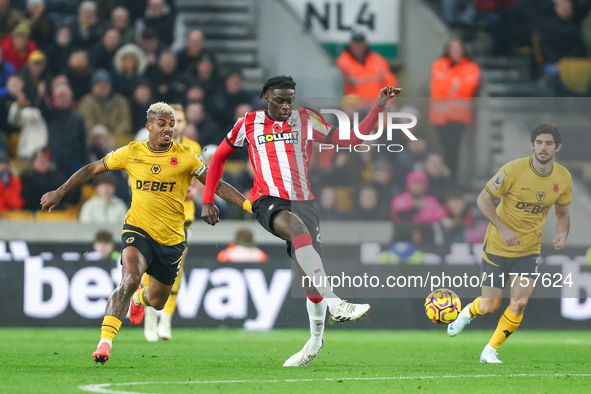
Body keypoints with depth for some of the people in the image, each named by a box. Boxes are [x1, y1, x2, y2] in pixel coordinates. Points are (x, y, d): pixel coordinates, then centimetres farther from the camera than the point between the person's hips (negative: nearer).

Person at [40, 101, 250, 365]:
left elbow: (216, 185, 0)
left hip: (171, 239, 2)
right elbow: (92, 170, 9)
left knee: (157, 301, 15)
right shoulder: (131, 153, -2)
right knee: (130, 280, -30)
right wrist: (59, 192, 10)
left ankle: (140, 298, 55)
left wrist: (248, 204, -10)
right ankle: (105, 341, -29)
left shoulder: (185, 156, -4)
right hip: (138, 230, -2)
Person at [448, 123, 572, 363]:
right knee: (490, 306, 1)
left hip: (529, 250, 3)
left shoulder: (563, 178, -5)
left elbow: (562, 213, 11)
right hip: (498, 247, -3)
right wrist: (503, 228, -22)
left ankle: (490, 351, 5)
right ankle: (468, 313, 39)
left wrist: (562, 235, -10)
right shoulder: (513, 170, -19)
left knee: (520, 302, -14)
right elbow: (483, 200, -12)